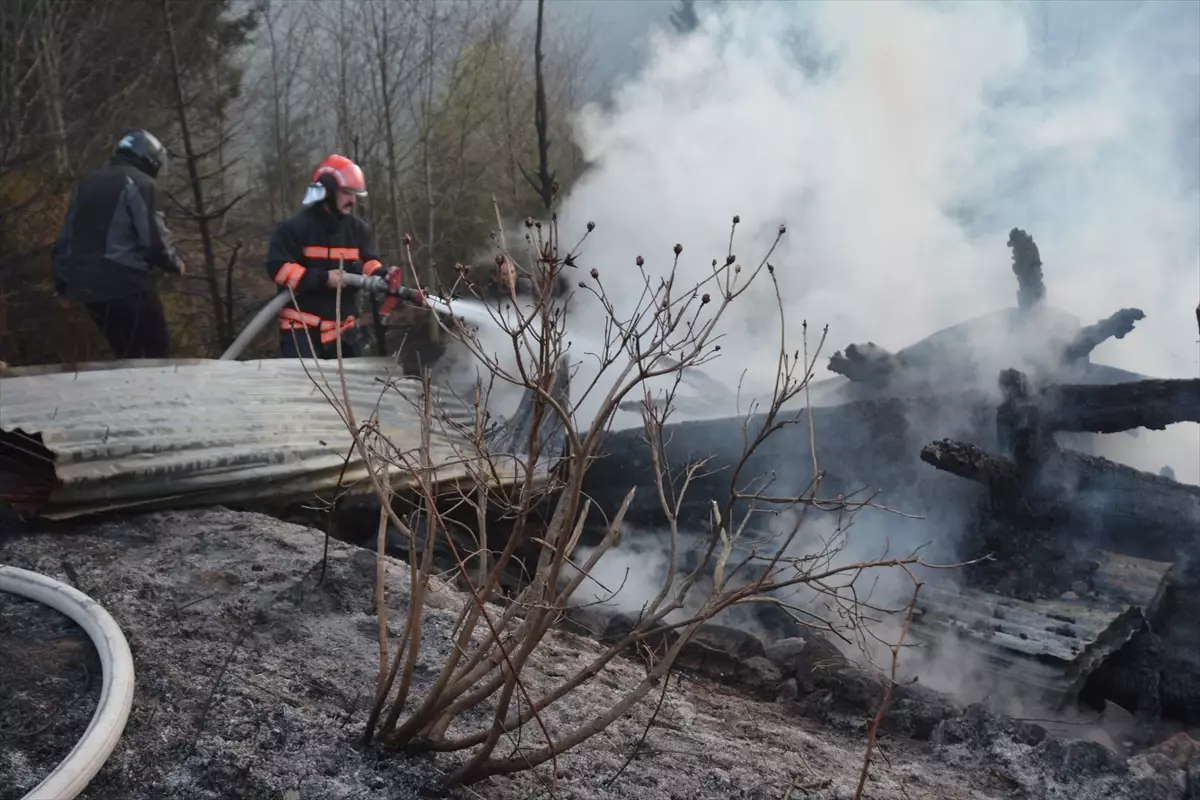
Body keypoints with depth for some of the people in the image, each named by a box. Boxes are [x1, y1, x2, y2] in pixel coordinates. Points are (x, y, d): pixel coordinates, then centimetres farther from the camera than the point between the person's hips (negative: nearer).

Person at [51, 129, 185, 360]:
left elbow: (65, 237, 21)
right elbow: (154, 239, -12)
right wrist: (175, 264, 6)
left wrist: (61, 281, 29)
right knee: (157, 351, -2)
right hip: (126, 283, -8)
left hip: (86, 286, 8)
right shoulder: (137, 183, -5)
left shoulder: (86, 183, 19)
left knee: (127, 355, 16)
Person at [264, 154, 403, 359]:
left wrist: (382, 275, -21)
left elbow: (369, 262, 4)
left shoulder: (359, 229, 6)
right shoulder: (295, 228, -10)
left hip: (342, 326, 6)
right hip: (301, 326, -6)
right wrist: (322, 279, -23)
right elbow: (277, 267, -15)